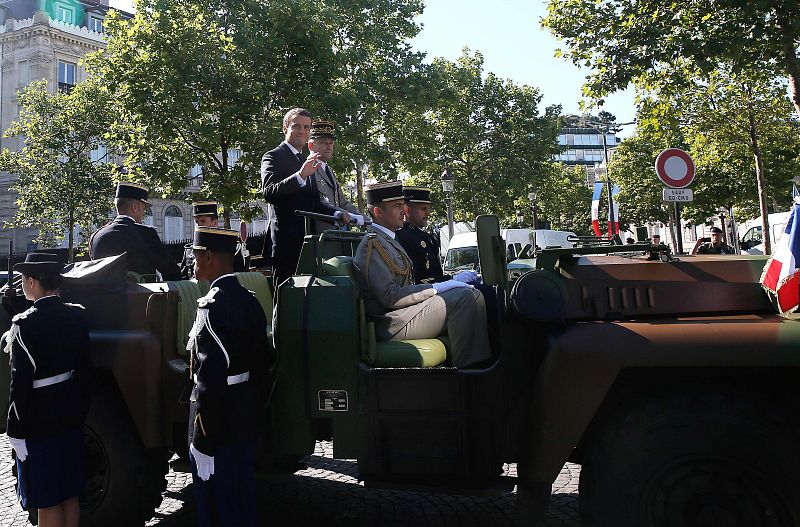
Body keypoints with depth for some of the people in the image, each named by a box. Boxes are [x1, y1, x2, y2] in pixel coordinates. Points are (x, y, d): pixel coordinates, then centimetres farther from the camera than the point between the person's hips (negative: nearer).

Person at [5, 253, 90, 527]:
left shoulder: (26, 324, -18)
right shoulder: (77, 315, 0)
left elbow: (21, 383, -18)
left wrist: (16, 432, -11)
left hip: (38, 425, -6)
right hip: (72, 419, 6)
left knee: (47, 502, 6)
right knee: (69, 494, 17)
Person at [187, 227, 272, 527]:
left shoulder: (213, 307, -21)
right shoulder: (249, 300, 6)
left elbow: (211, 379, -25)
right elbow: (262, 362, 11)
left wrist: (203, 439, -19)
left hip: (219, 426, -8)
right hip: (247, 422, 9)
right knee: (243, 501, 21)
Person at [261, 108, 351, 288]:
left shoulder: (305, 160, 23)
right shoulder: (273, 157, -3)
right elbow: (269, 192, -21)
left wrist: (337, 214, 4)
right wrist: (300, 175, -33)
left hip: (308, 239, 8)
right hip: (287, 240, -8)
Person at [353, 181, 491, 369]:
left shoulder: (389, 240, 21)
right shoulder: (372, 245, -11)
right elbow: (390, 297, -20)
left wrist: (447, 283, 5)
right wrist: (437, 288, -17)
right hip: (392, 324, -10)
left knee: (474, 294, 2)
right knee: (463, 298, -20)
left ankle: (480, 363, -4)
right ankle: (464, 367, -16)